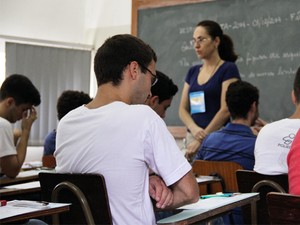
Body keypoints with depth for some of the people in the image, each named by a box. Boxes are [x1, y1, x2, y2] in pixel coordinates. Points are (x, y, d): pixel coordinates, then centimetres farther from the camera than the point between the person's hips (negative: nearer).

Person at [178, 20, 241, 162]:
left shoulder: (229, 69, -4)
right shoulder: (193, 72, 15)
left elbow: (226, 110, -12)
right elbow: (183, 109, 11)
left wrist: (202, 139, -14)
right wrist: (194, 129, -10)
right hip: (192, 137, 5)